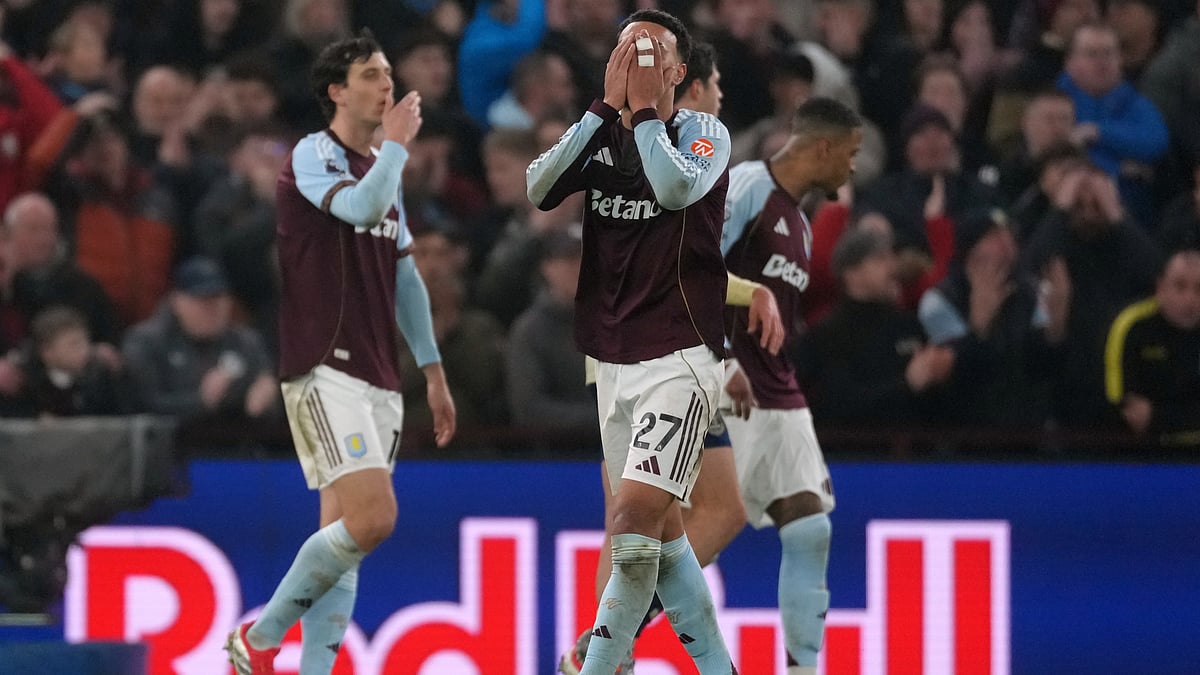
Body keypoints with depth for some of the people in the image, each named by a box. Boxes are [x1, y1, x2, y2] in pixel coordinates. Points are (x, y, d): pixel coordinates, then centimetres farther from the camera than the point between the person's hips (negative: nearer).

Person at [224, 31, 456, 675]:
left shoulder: (380, 166, 20)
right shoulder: (313, 154, -6)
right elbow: (362, 206, -26)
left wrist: (432, 370, 22)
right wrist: (398, 143, -10)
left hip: (378, 377, 9)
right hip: (325, 371, -9)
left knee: (341, 533, 3)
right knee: (372, 518, -18)